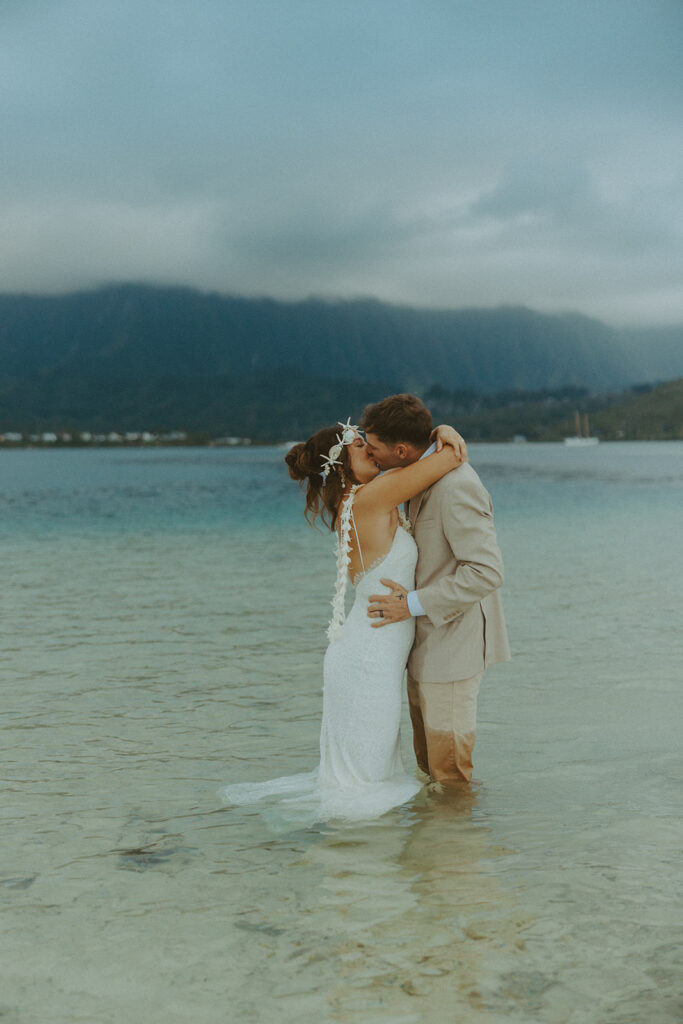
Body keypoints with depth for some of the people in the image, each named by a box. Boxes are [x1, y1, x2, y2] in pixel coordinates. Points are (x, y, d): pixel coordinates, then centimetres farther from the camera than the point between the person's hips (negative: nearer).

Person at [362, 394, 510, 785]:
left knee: (449, 766, 3)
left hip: (452, 648, -10)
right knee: (428, 757, 21)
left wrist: (414, 604, -25)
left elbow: (486, 572, -29)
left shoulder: (455, 488, -25)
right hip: (428, 642, 10)